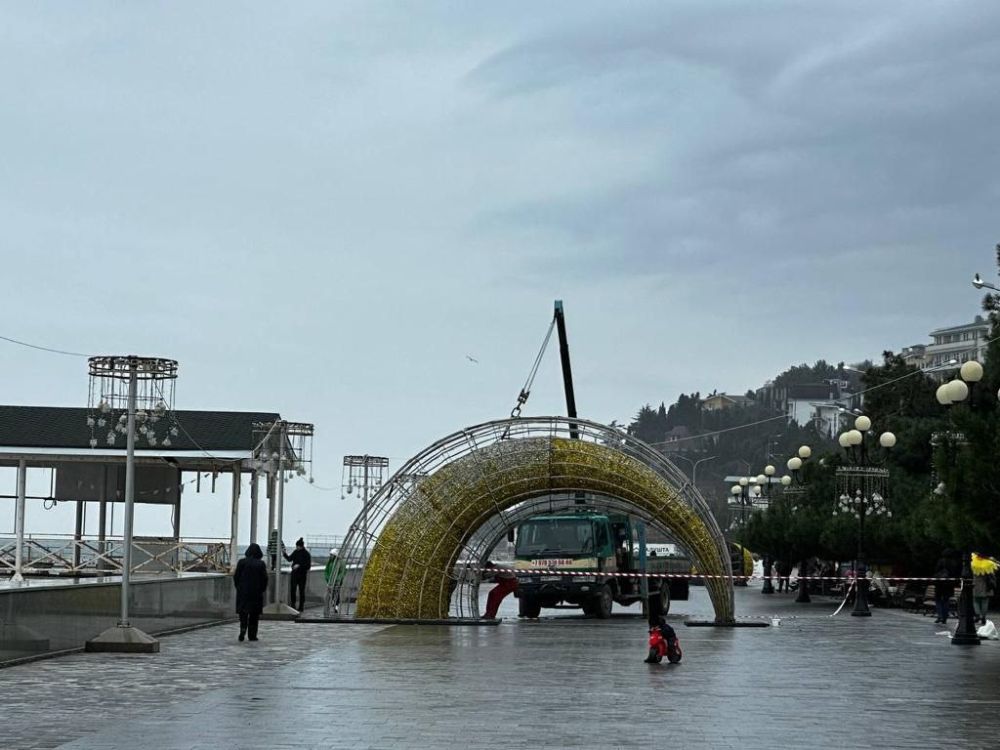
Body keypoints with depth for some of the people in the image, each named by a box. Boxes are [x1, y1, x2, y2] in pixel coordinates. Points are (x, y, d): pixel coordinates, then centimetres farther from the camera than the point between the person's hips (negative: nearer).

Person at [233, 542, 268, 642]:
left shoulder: (242, 562, -4)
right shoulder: (261, 564, -5)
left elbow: (236, 577, -2)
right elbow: (264, 578, -5)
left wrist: (238, 587, 12)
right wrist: (262, 589, 9)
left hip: (243, 592, 0)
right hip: (256, 592, 0)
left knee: (243, 612, 6)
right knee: (254, 614, 8)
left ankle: (243, 629, -17)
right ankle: (252, 635, 8)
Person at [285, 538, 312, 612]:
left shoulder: (306, 554, -10)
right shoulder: (295, 552, 5)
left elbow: (308, 565, -12)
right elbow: (289, 559, 15)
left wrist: (299, 565, -22)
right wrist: (284, 554, 0)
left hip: (302, 575, -5)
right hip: (294, 574, 5)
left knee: (301, 591, 2)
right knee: (292, 590, 3)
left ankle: (301, 606, 10)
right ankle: (292, 605, 13)